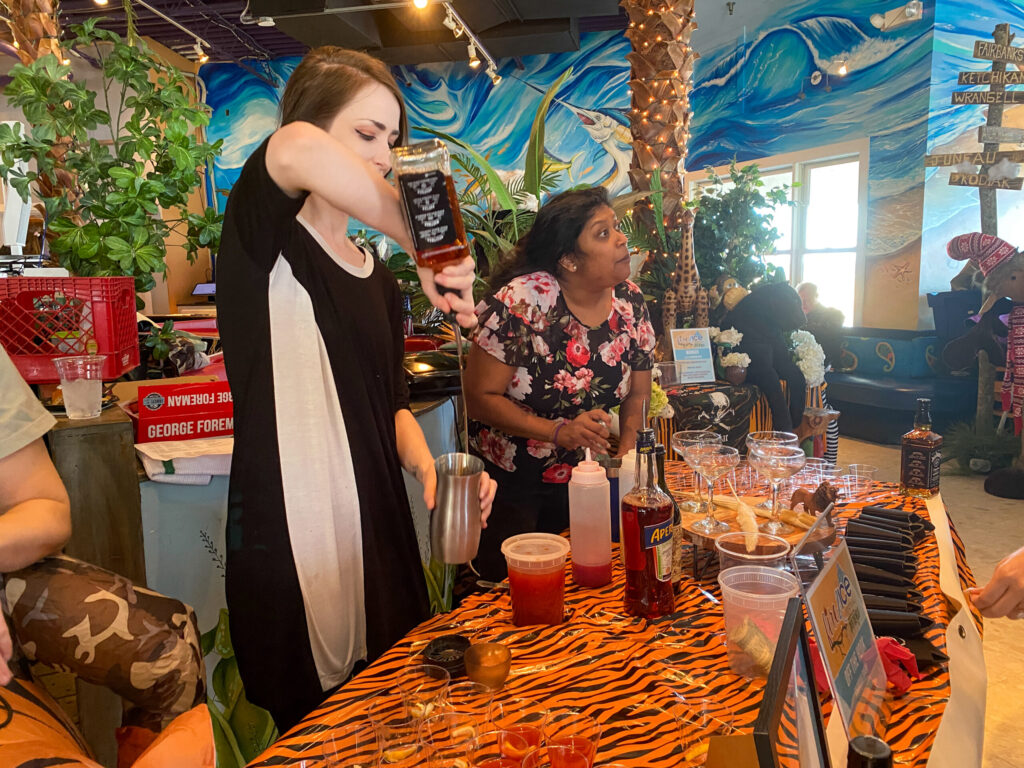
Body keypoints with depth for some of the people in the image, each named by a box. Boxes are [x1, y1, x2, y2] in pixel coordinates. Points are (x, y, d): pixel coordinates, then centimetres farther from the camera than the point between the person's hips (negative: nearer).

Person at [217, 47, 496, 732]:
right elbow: (298, 150, -31)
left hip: (378, 534, 6)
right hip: (285, 548, -6)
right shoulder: (263, 242, -8)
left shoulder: (380, 281, 12)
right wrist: (425, 246, -27)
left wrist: (427, 466, -2)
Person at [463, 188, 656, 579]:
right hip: (510, 484, -4)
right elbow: (480, 396, -17)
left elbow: (638, 393, 10)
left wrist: (626, 453, -6)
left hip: (584, 479, 5)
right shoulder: (522, 303, -19)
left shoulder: (630, 302, -2)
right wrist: (559, 432, -25)